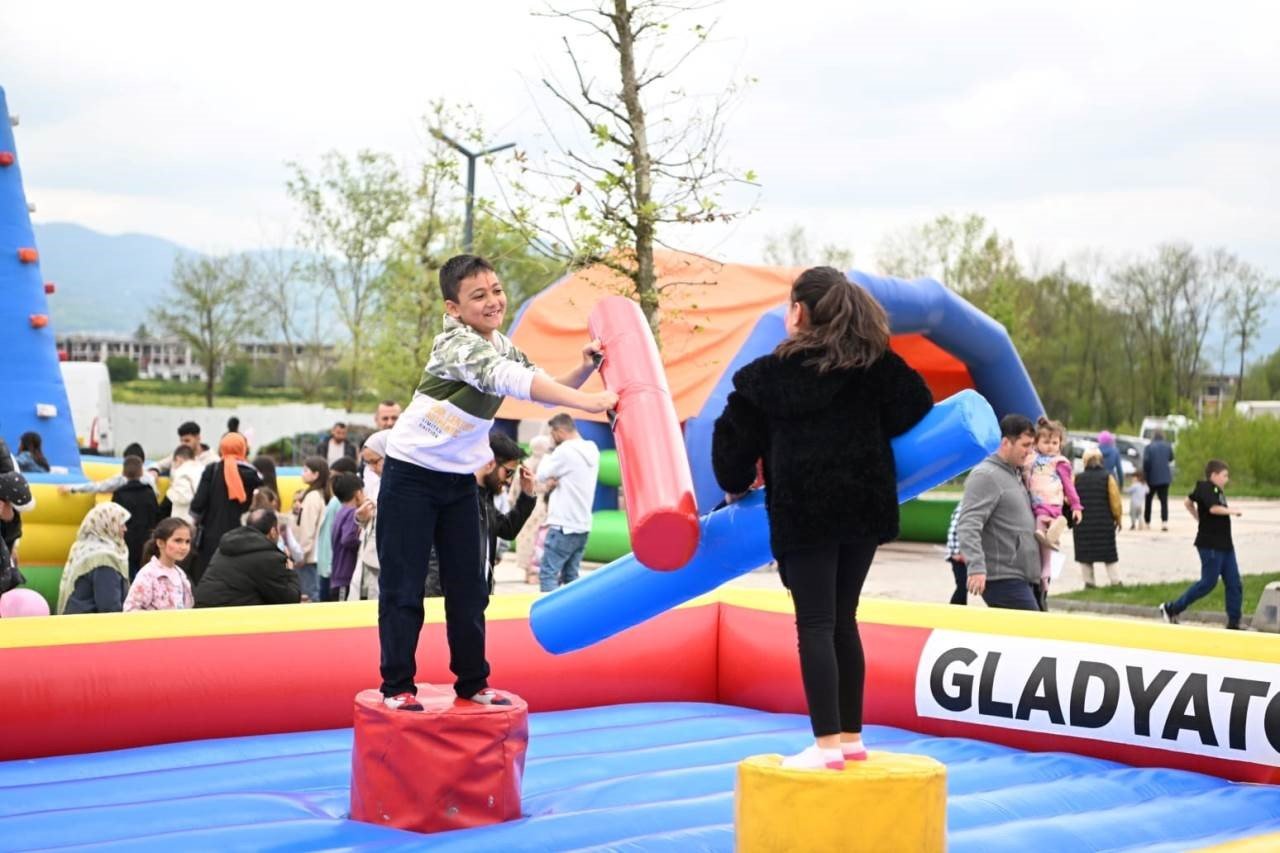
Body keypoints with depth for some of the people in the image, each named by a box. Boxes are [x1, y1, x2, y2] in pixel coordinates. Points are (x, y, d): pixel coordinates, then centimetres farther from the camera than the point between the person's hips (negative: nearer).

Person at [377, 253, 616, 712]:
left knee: (468, 586, 8)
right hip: (411, 473, -7)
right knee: (403, 586, -3)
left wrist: (584, 369, -13)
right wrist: (588, 402, -43)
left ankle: (472, 682, 16)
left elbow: (547, 390, 8)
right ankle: (397, 686, 5)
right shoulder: (455, 343, -22)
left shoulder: (505, 348, 3)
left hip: (460, 480, 7)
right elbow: (508, 379, -36)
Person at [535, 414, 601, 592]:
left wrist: (548, 456, 12)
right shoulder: (592, 451, 11)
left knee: (548, 574, -6)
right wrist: (554, 481, -1)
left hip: (564, 526, -8)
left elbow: (542, 475, -4)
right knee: (571, 576, 11)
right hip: (582, 525, 8)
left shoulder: (565, 450, -14)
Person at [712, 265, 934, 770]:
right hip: (863, 504, 4)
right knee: (843, 620, 14)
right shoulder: (875, 363, 6)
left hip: (803, 511, -4)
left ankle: (827, 743, -10)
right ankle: (851, 736, 17)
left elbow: (736, 438, 6)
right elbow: (916, 406, 1)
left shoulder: (769, 374, 1)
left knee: (815, 624, -4)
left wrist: (736, 485, 25)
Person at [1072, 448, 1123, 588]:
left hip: (1082, 524, 1)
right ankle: (1116, 581, 6)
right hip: (1105, 524, -1)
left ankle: (1089, 582, 8)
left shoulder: (1077, 478, -2)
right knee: (1110, 554, 9)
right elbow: (1115, 500, -6)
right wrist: (1117, 519, 7)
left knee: (1085, 554, 9)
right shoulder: (1107, 477, -6)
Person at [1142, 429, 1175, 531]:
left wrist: (1144, 476, -8)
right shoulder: (1168, 446, 1)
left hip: (1152, 478, -2)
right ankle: (1164, 522, -17)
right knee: (1164, 500, -1)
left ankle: (1147, 521, 21)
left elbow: (1145, 462, -15)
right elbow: (1171, 459, 15)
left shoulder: (1149, 447, -9)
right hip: (1165, 478, 2)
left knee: (1148, 499, 15)